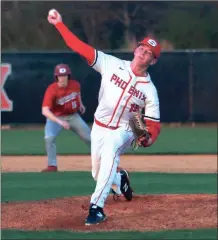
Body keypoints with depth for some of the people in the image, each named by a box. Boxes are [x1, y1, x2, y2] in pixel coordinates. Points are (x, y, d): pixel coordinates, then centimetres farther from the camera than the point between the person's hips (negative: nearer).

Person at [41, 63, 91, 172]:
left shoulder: (75, 85, -14)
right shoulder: (51, 90, -28)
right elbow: (45, 111, -39)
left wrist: (80, 103, 8)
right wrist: (59, 121, -48)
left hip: (73, 117, 3)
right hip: (55, 117, -3)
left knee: (90, 138, 4)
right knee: (49, 137, -27)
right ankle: (52, 166, -12)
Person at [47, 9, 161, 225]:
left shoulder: (149, 90, -9)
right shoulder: (111, 64, -9)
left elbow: (154, 123, -7)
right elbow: (81, 47, -13)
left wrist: (148, 139, -30)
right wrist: (59, 23, -21)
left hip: (122, 132, -3)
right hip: (99, 128, 3)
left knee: (110, 151, -36)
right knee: (98, 175, 13)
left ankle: (96, 207, -40)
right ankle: (120, 179, 52)